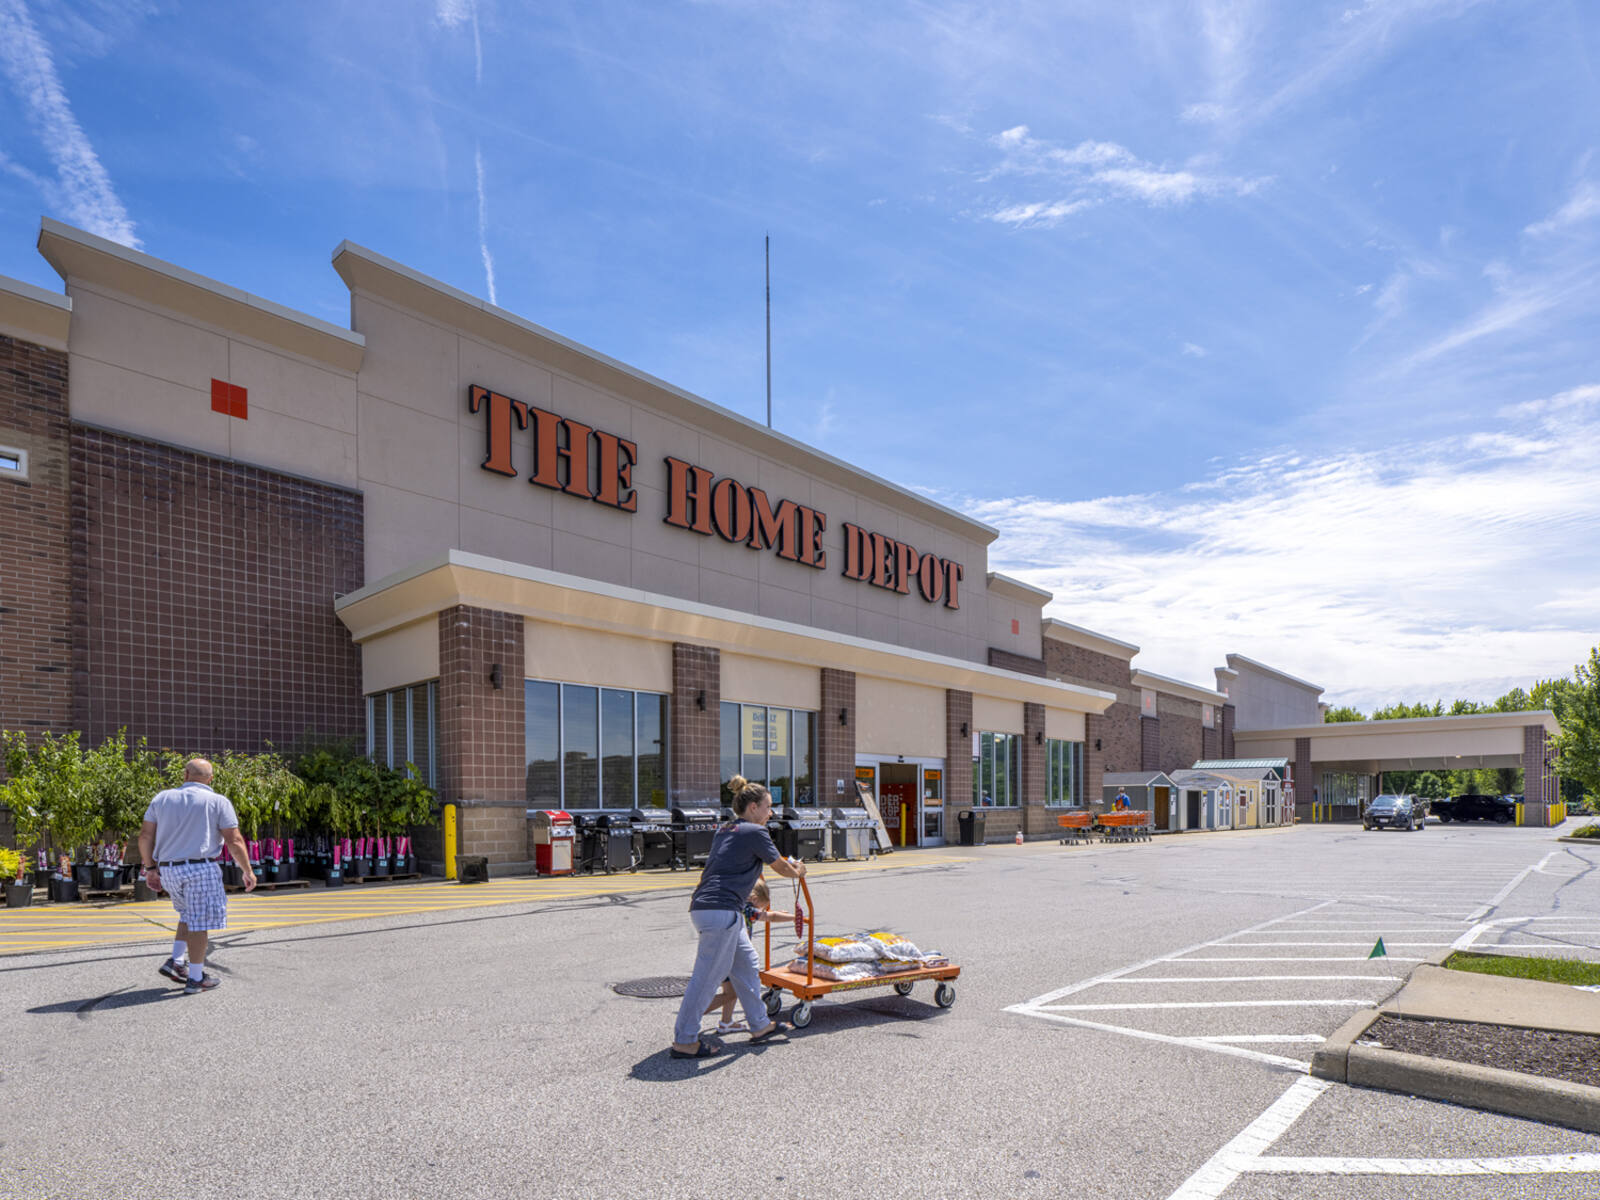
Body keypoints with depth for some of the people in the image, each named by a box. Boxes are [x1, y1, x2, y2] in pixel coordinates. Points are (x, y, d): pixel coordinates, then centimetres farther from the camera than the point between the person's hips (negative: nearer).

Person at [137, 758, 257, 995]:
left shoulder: (162, 798, 9)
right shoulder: (218, 802, -3)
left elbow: (145, 836, 7)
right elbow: (235, 841, -6)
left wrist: (150, 868, 17)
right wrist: (248, 871, 4)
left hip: (168, 869, 5)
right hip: (200, 868, -5)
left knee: (190, 913, 25)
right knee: (200, 922, 2)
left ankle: (176, 962, 16)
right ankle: (196, 978, 5)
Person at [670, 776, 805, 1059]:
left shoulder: (724, 831, 20)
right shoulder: (755, 833, -6)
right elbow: (781, 867, 6)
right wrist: (798, 872, 28)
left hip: (703, 906, 10)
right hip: (721, 910, -10)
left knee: (746, 965, 18)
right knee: (708, 976, -3)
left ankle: (760, 1025, 28)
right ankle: (684, 1041, 4)